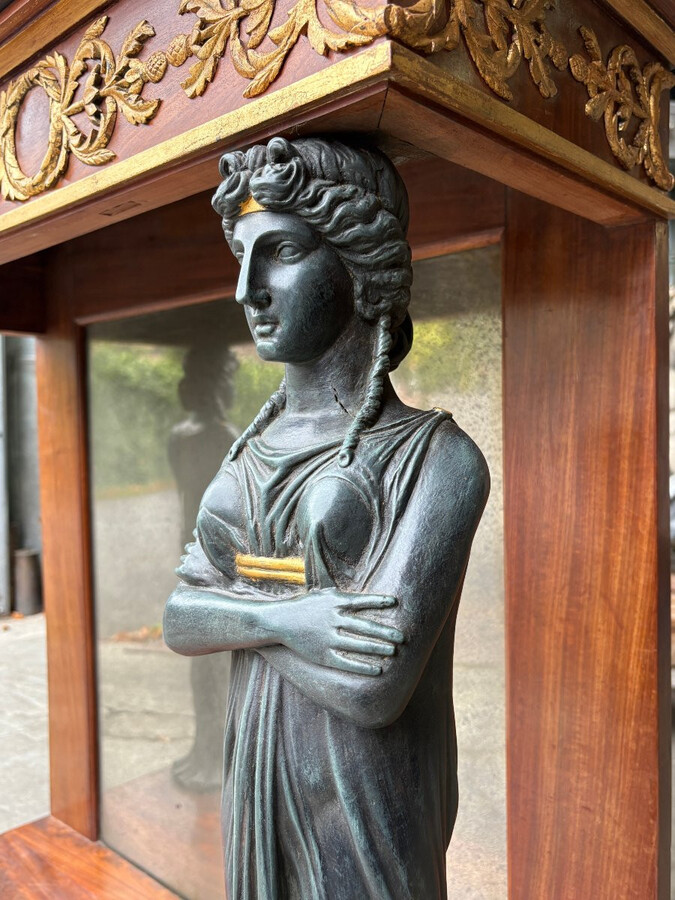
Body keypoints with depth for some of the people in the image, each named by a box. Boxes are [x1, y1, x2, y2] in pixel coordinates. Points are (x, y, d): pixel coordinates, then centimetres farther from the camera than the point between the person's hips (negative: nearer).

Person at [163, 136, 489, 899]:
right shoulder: (257, 453, 3)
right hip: (259, 790, 6)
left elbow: (375, 685, -26)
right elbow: (179, 622, -2)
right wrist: (285, 617, -21)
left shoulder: (439, 458, -18)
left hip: (372, 815, -5)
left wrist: (238, 612, -13)